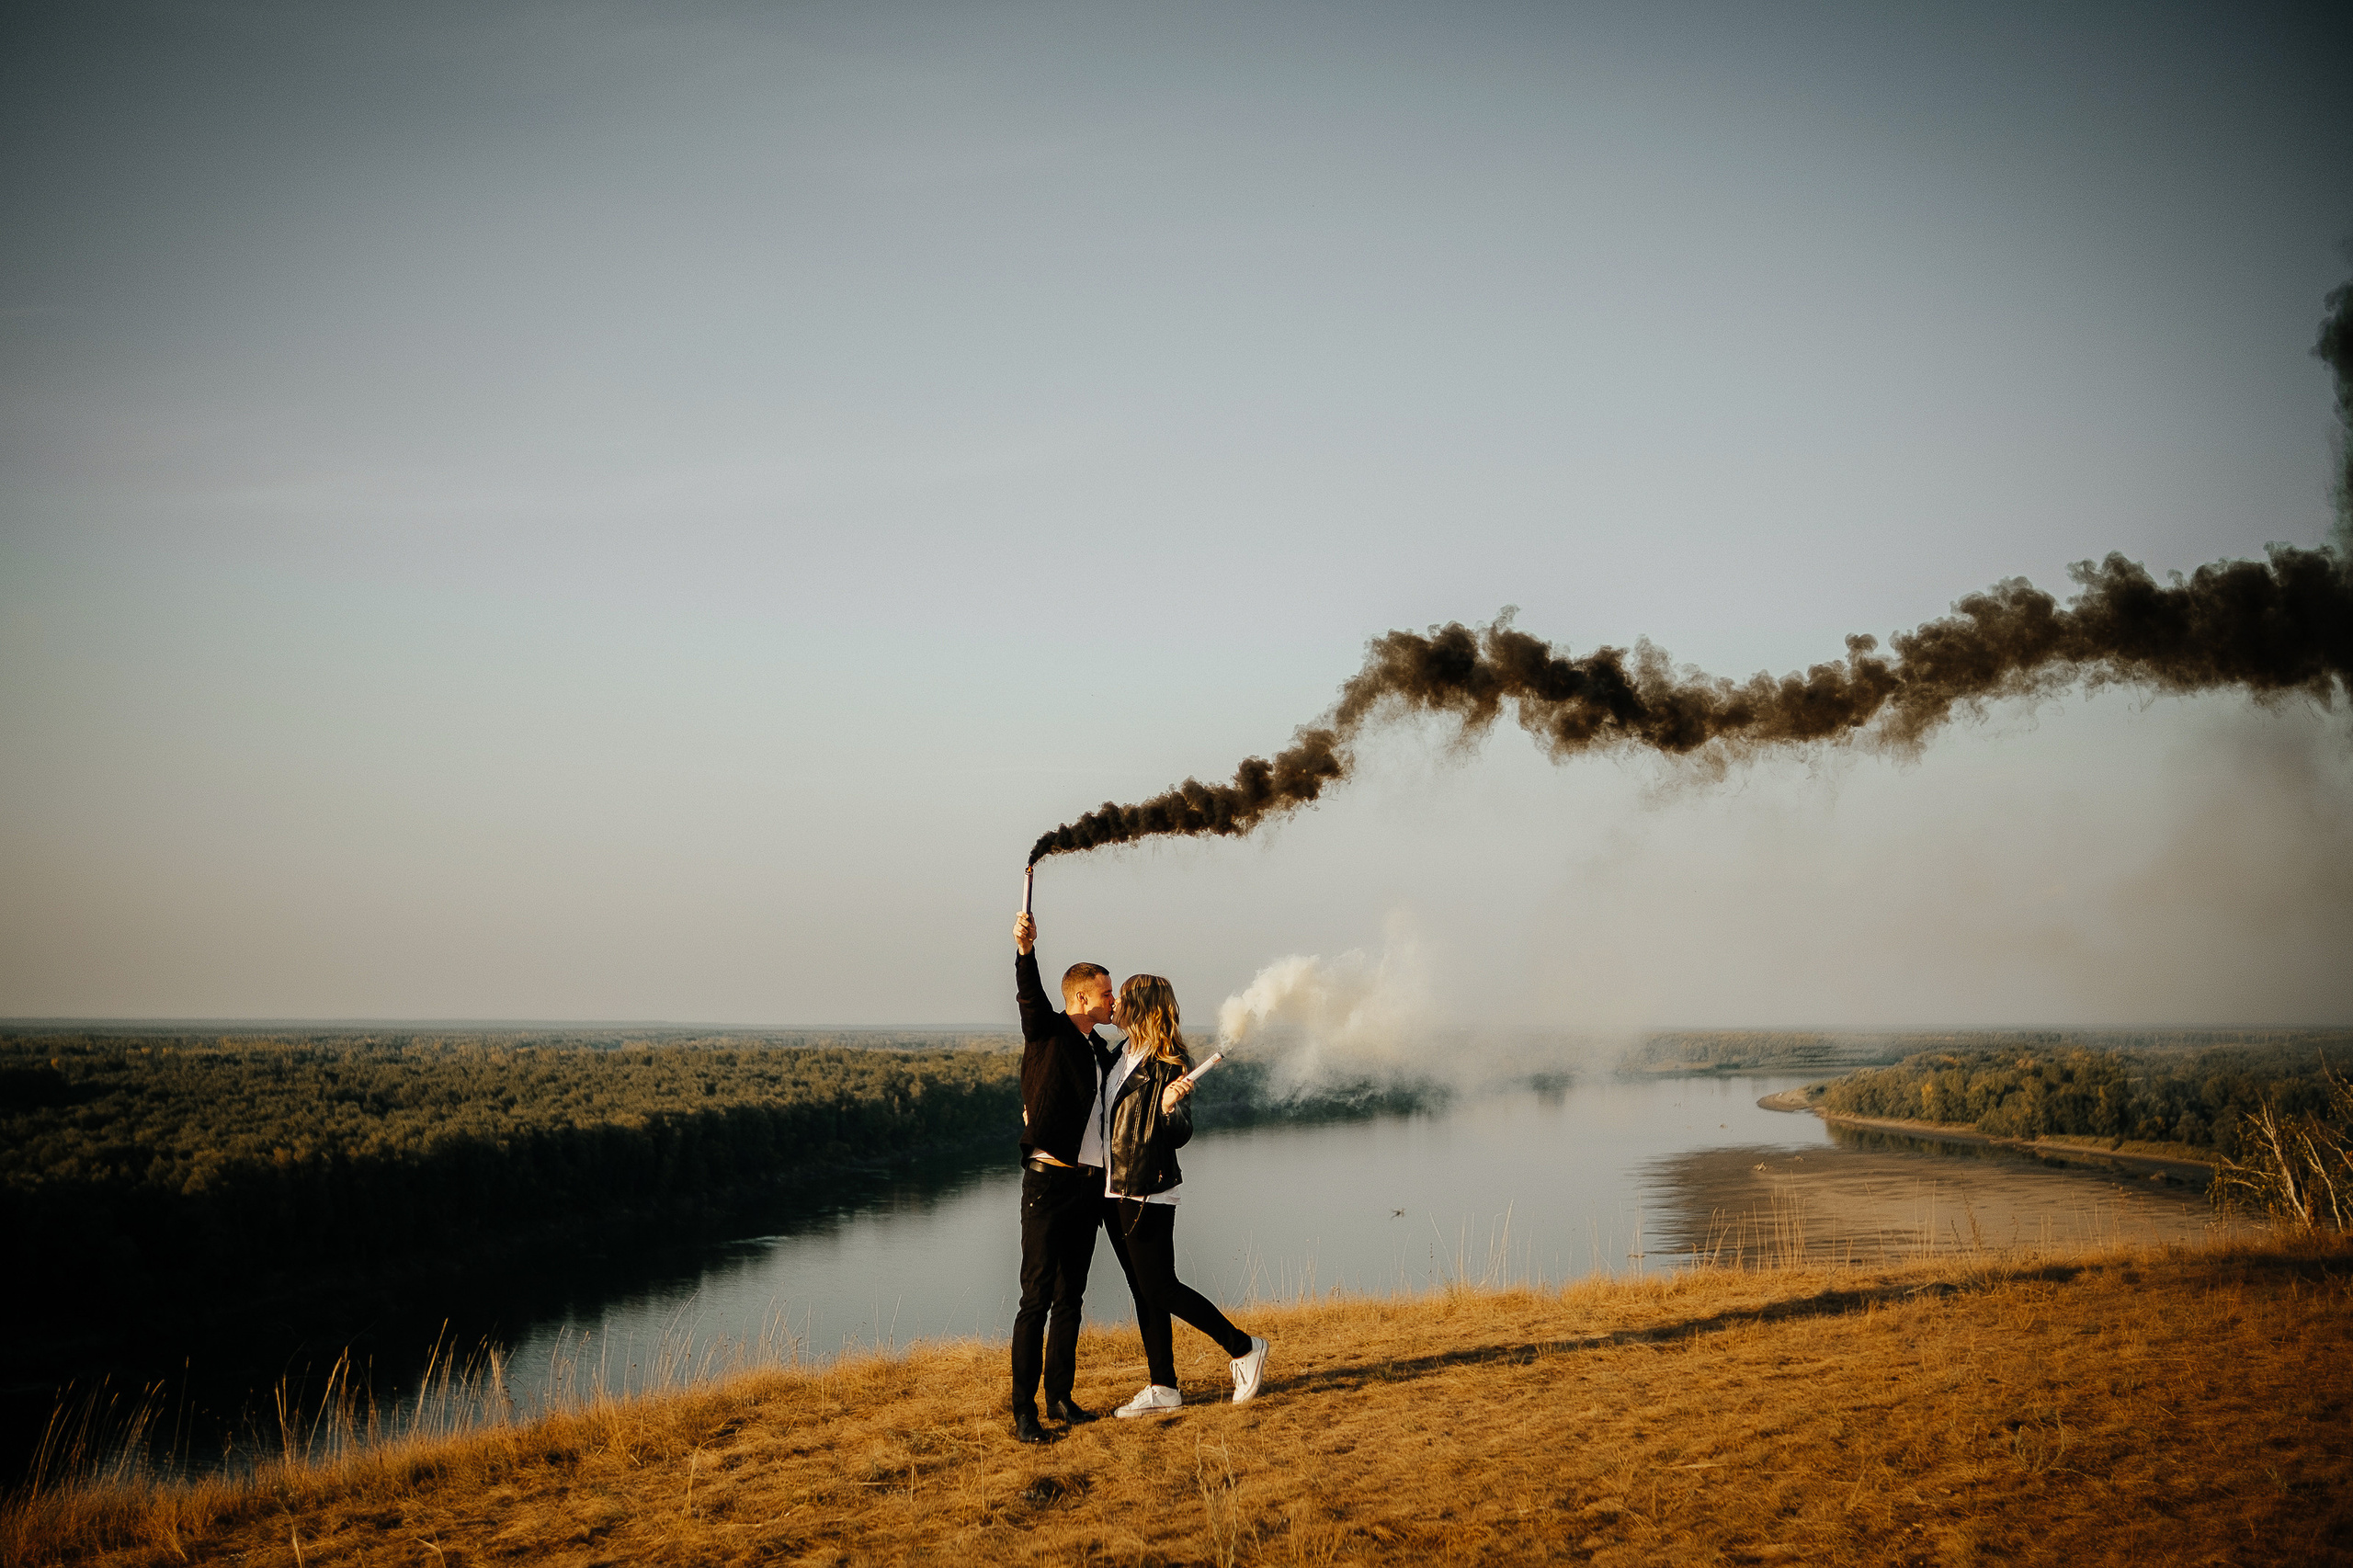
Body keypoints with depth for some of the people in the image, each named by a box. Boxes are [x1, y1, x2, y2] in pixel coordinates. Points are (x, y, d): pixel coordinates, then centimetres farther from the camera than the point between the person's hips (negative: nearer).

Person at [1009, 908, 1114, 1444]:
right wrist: (1025, 950, -44)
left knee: (1070, 1298, 11)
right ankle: (1023, 1409, -6)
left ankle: (1059, 1397, 18)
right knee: (1037, 1297, -8)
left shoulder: (1099, 1052, 18)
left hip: (1087, 1187, 7)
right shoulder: (1047, 1032, -4)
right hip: (1048, 1183, -7)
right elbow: (1030, 998, -26)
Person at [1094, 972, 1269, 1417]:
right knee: (1143, 1292, 9)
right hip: (1114, 1189, 8)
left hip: (1148, 1192, -8)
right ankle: (1162, 1387, 14)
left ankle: (1244, 1348, 7)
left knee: (1160, 1288, -6)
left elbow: (1179, 1134, -13)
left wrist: (1170, 1108, -33)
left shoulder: (1170, 1065, -12)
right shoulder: (1121, 1057, 12)